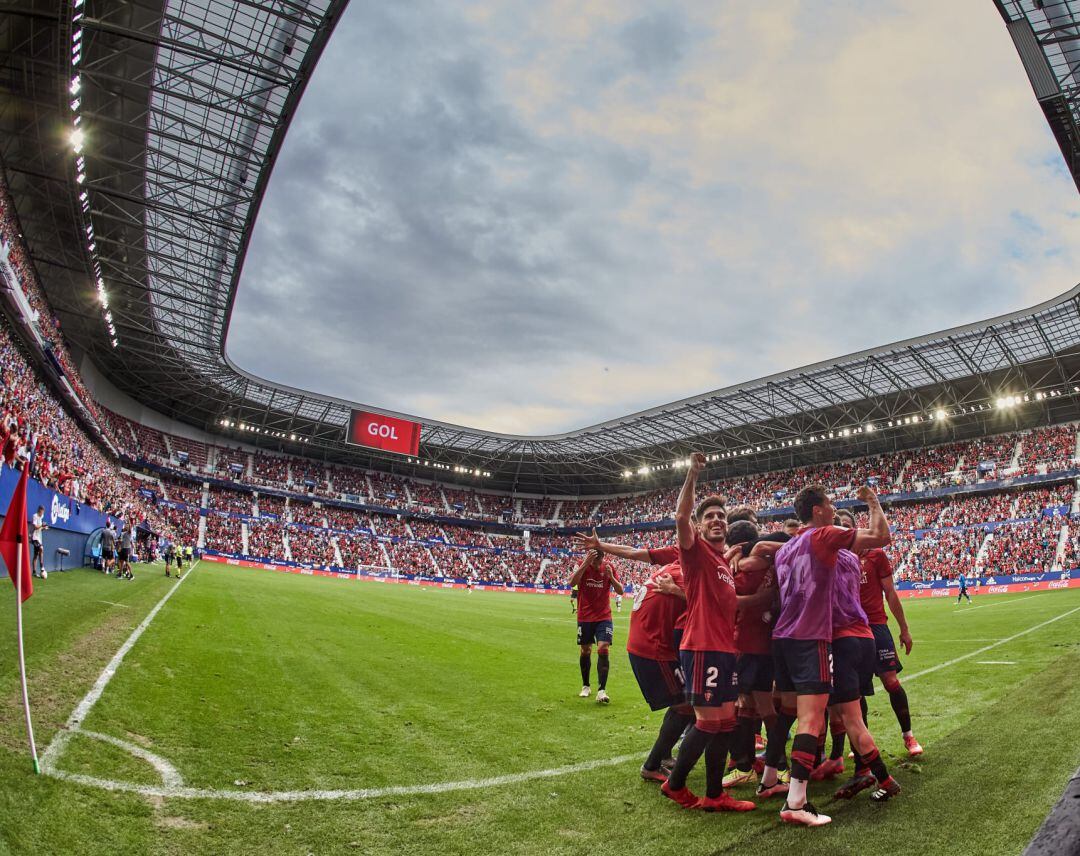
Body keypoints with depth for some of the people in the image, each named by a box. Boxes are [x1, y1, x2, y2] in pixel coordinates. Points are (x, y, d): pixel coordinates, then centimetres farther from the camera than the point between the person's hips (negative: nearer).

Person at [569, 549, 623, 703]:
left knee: (603, 650, -13)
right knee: (585, 651, 10)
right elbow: (572, 583, -26)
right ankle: (586, 686, 29)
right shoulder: (582, 565, -9)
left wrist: (611, 576, -22)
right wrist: (585, 563, -35)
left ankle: (602, 690, -11)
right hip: (585, 617, 0)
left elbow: (620, 591, -4)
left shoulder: (608, 566, -4)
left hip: (604, 617, 0)